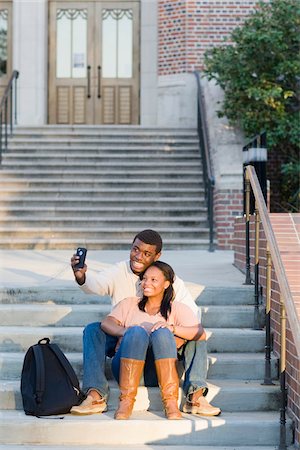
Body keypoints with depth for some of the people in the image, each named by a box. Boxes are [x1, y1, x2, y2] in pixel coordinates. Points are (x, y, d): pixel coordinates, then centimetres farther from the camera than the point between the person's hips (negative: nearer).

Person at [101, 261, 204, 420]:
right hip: (126, 367, 0)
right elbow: (106, 323, 5)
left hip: (161, 370, 0)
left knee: (162, 333, -28)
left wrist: (172, 328, -16)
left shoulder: (177, 309, 19)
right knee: (137, 331, -27)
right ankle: (126, 400, -32)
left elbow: (200, 333, 1)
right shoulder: (129, 304, 24)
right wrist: (126, 332, -16)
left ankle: (171, 402, -35)